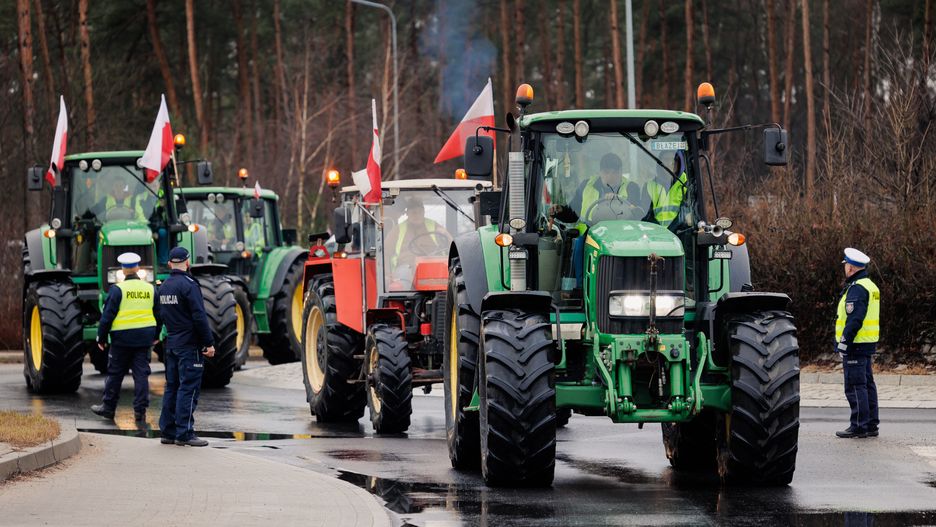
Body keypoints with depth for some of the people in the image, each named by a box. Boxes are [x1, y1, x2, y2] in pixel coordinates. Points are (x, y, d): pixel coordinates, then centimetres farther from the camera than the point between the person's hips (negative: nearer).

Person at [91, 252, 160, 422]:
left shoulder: (117, 289, -10)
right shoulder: (150, 288, 5)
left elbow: (107, 315, -9)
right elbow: (158, 314, 15)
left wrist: (101, 338, 1)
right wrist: (155, 336, 28)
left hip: (122, 337, -4)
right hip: (144, 338, 4)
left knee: (115, 373, 8)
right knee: (141, 373, 5)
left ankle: (108, 407, 16)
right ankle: (140, 411, 2)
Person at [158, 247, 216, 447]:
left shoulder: (164, 287, 11)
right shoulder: (188, 284, -14)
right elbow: (199, 316, -17)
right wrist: (209, 343, -14)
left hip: (171, 344, 8)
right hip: (189, 345, -8)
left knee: (172, 387, 12)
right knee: (188, 388, -6)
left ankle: (167, 432, 14)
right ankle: (184, 434, -9)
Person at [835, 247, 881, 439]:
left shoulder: (857, 289, -16)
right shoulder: (870, 287, 16)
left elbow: (854, 319, -23)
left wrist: (844, 342, -21)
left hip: (856, 344, -10)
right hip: (868, 344, 10)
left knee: (855, 386, -7)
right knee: (867, 384, 13)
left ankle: (859, 426, -6)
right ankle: (871, 425, 17)